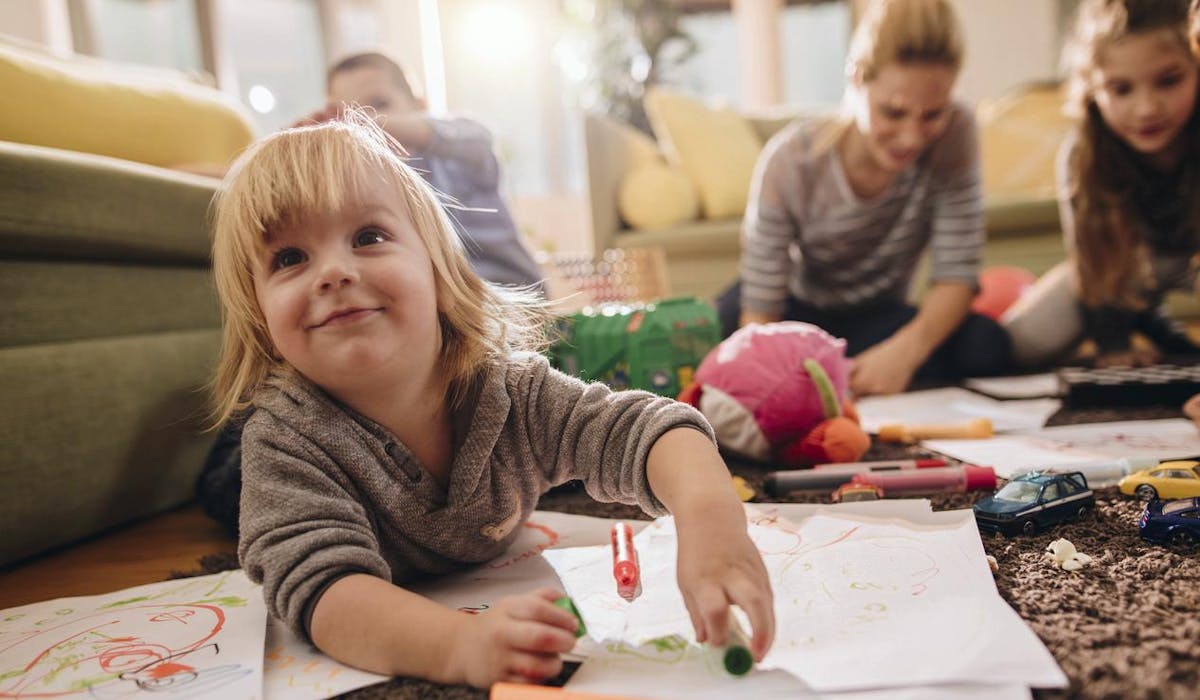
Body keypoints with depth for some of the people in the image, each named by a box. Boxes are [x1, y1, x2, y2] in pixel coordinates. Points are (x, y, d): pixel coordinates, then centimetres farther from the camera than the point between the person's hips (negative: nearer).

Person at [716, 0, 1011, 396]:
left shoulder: (954, 133, -23)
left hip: (875, 313, 3)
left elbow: (957, 276, -22)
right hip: (793, 305, -2)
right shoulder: (789, 161, -28)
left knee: (986, 346, -28)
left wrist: (906, 349, -43)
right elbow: (761, 311, -25)